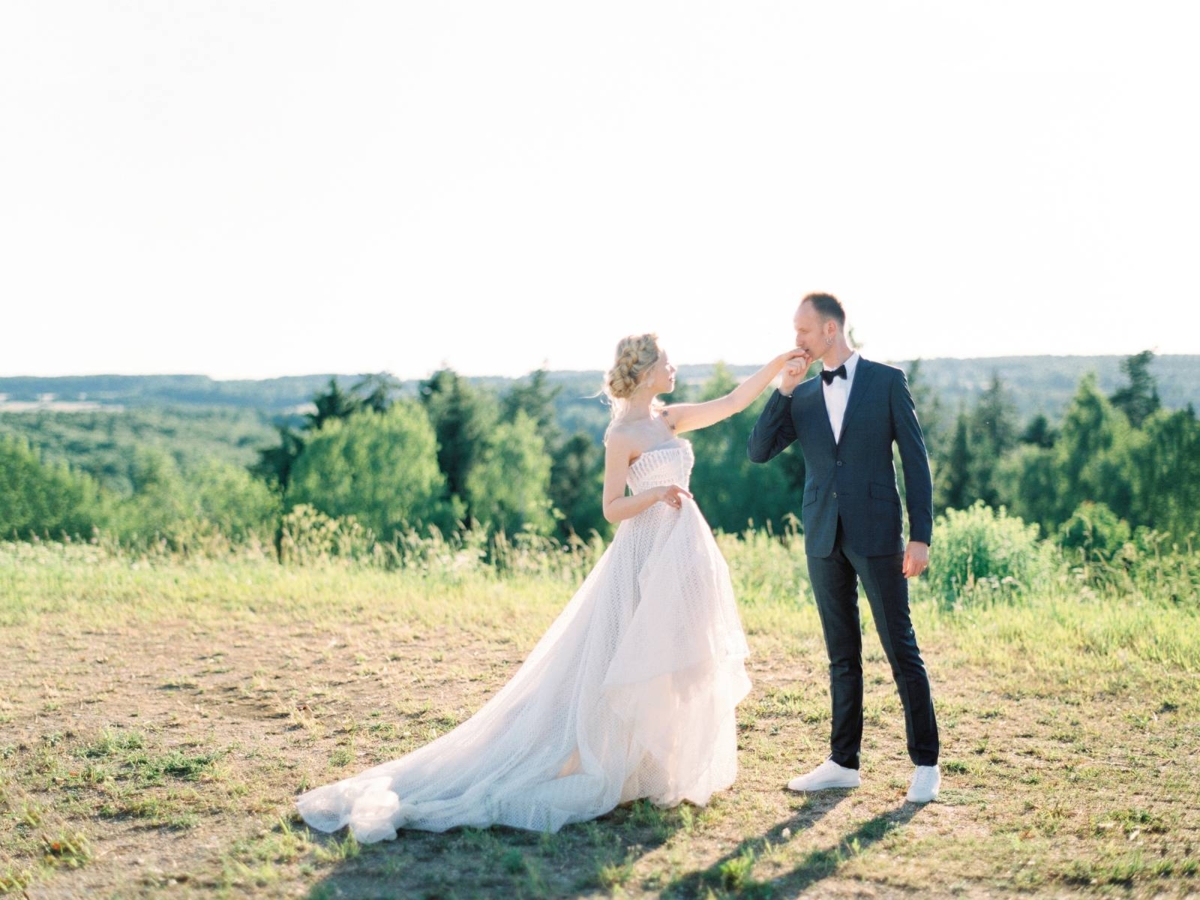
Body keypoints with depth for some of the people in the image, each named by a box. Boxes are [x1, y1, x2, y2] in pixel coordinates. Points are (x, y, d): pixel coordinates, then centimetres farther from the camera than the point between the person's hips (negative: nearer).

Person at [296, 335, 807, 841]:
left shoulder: (668, 418, 11)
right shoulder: (622, 434, -10)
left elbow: (733, 402, 14)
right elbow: (612, 510, -11)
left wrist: (778, 365, 9)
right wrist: (653, 494, -26)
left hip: (685, 551, 8)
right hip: (648, 555, -8)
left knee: (672, 667, 11)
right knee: (627, 669, -7)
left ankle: (663, 770, 21)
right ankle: (573, 770, -1)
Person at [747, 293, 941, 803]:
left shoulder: (887, 381, 1)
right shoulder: (802, 396, 12)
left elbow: (915, 459, -2)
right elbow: (758, 452, 5)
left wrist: (921, 535, -8)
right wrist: (782, 391, -3)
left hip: (876, 534, -4)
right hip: (824, 538, 4)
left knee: (900, 648, -1)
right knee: (842, 654, 10)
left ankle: (925, 764, 7)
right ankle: (843, 763, 17)